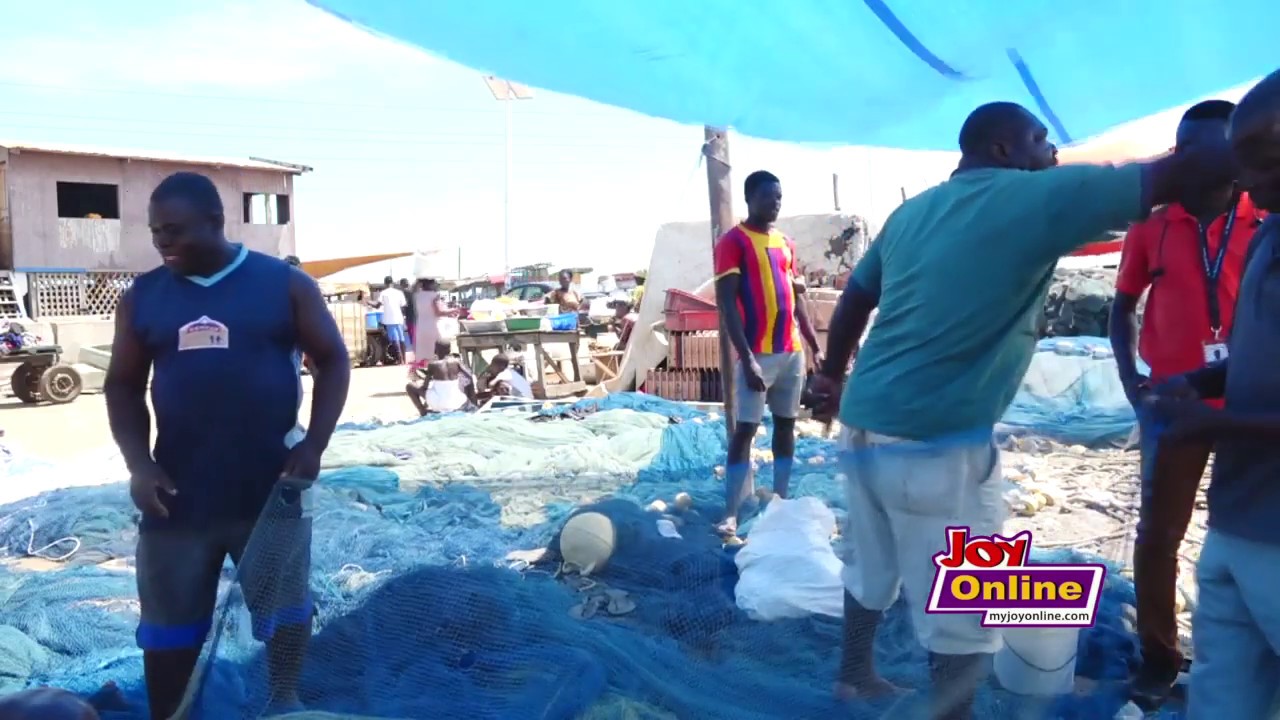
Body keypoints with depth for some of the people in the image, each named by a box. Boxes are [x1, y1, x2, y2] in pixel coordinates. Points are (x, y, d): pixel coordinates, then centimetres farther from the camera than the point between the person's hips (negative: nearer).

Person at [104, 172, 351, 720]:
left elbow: (333, 362, -1)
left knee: (284, 610, 14)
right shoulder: (143, 297, 3)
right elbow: (123, 387, 8)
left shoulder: (284, 284, -4)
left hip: (270, 490, -1)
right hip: (177, 494, 2)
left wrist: (313, 445, -11)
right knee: (169, 625, 12)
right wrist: (139, 465, -7)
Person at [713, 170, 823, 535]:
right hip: (758, 353, -7)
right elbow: (726, 304, -12)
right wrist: (747, 358, -19)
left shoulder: (786, 243, 15)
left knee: (786, 425, 11)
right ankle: (731, 514, -4)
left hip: (792, 351, 7)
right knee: (745, 429, -7)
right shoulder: (733, 241, -6)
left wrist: (816, 346, 14)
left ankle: (780, 500, 22)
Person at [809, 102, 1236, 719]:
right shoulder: (1035, 196, -8)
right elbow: (1175, 176, -9)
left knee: (870, 566, 26)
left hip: (863, 425, 9)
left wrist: (831, 378, 29)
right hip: (937, 445, -8)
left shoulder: (912, 210, 12)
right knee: (962, 618, 8)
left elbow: (855, 299, 18)